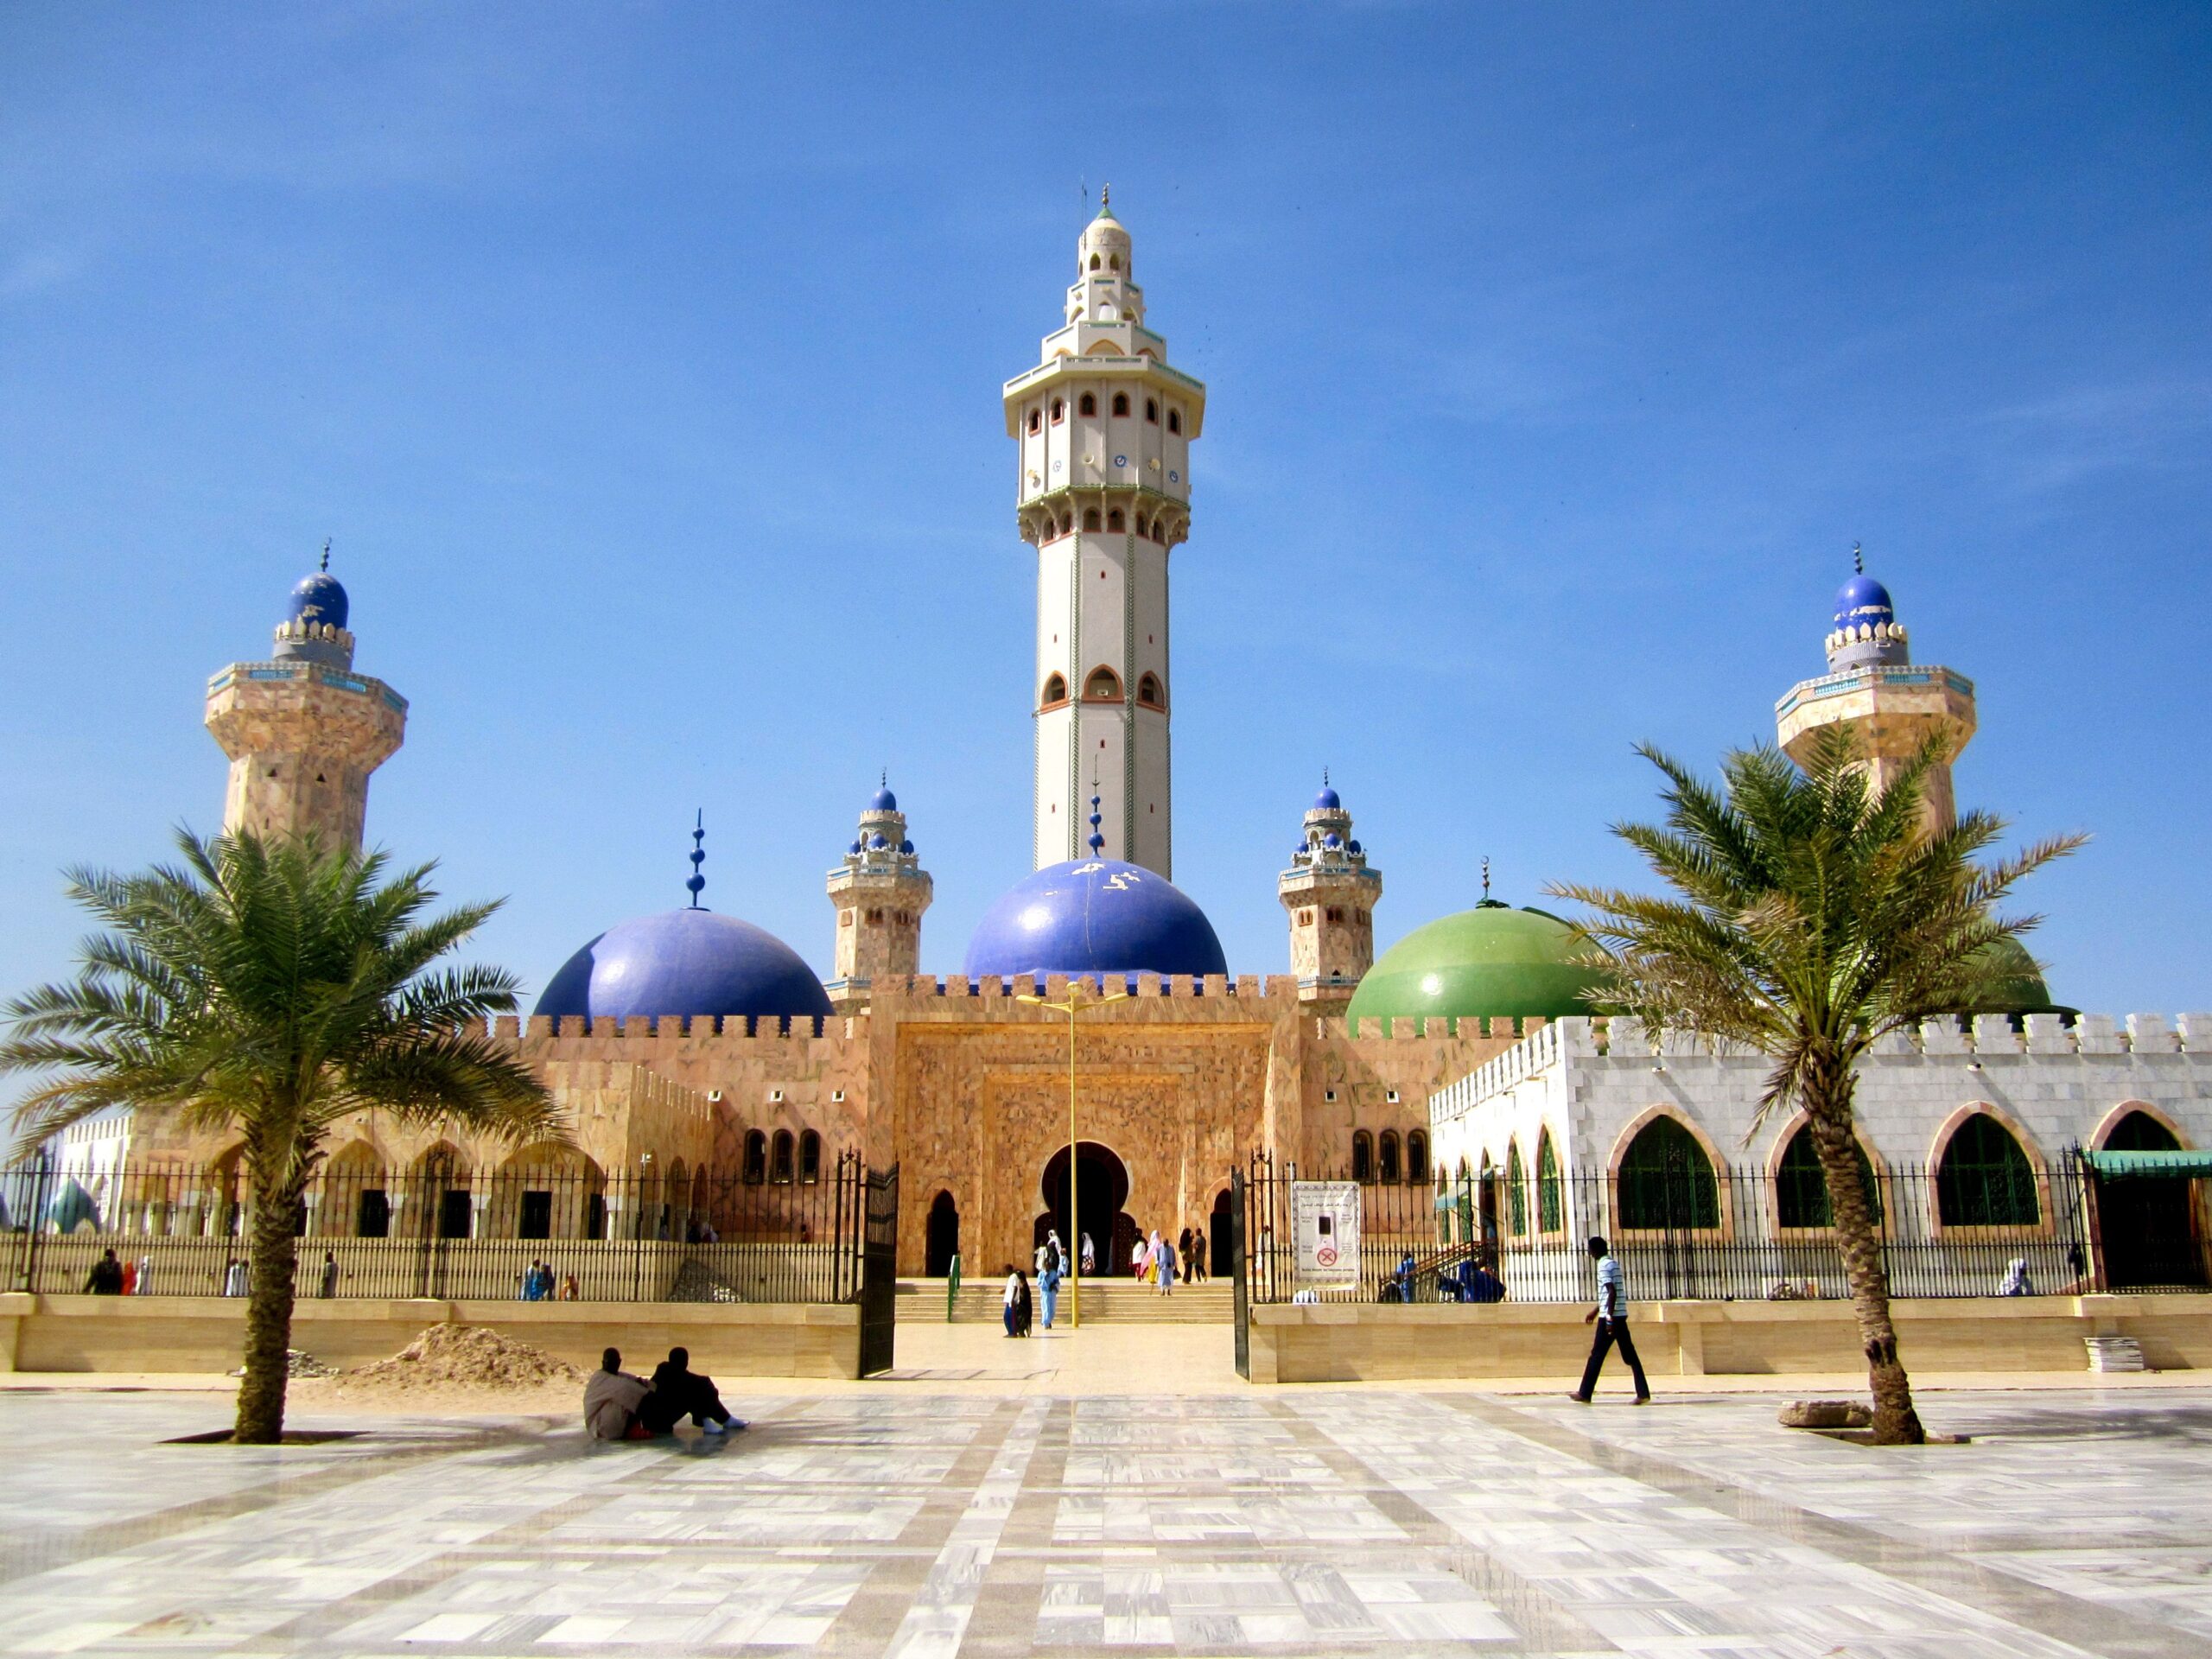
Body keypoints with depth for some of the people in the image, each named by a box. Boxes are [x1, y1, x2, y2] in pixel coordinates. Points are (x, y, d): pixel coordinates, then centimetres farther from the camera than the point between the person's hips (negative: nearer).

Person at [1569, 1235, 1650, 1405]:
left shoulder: (1604, 1265, -11)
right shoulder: (1614, 1263, 16)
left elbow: (1612, 1293, -21)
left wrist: (1609, 1318, -21)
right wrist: (1595, 1311, 30)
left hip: (1610, 1316, -8)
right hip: (1621, 1315, 8)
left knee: (1597, 1354, -1)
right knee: (1629, 1354, 6)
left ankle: (1585, 1394, 5)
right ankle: (1643, 1393, -1)